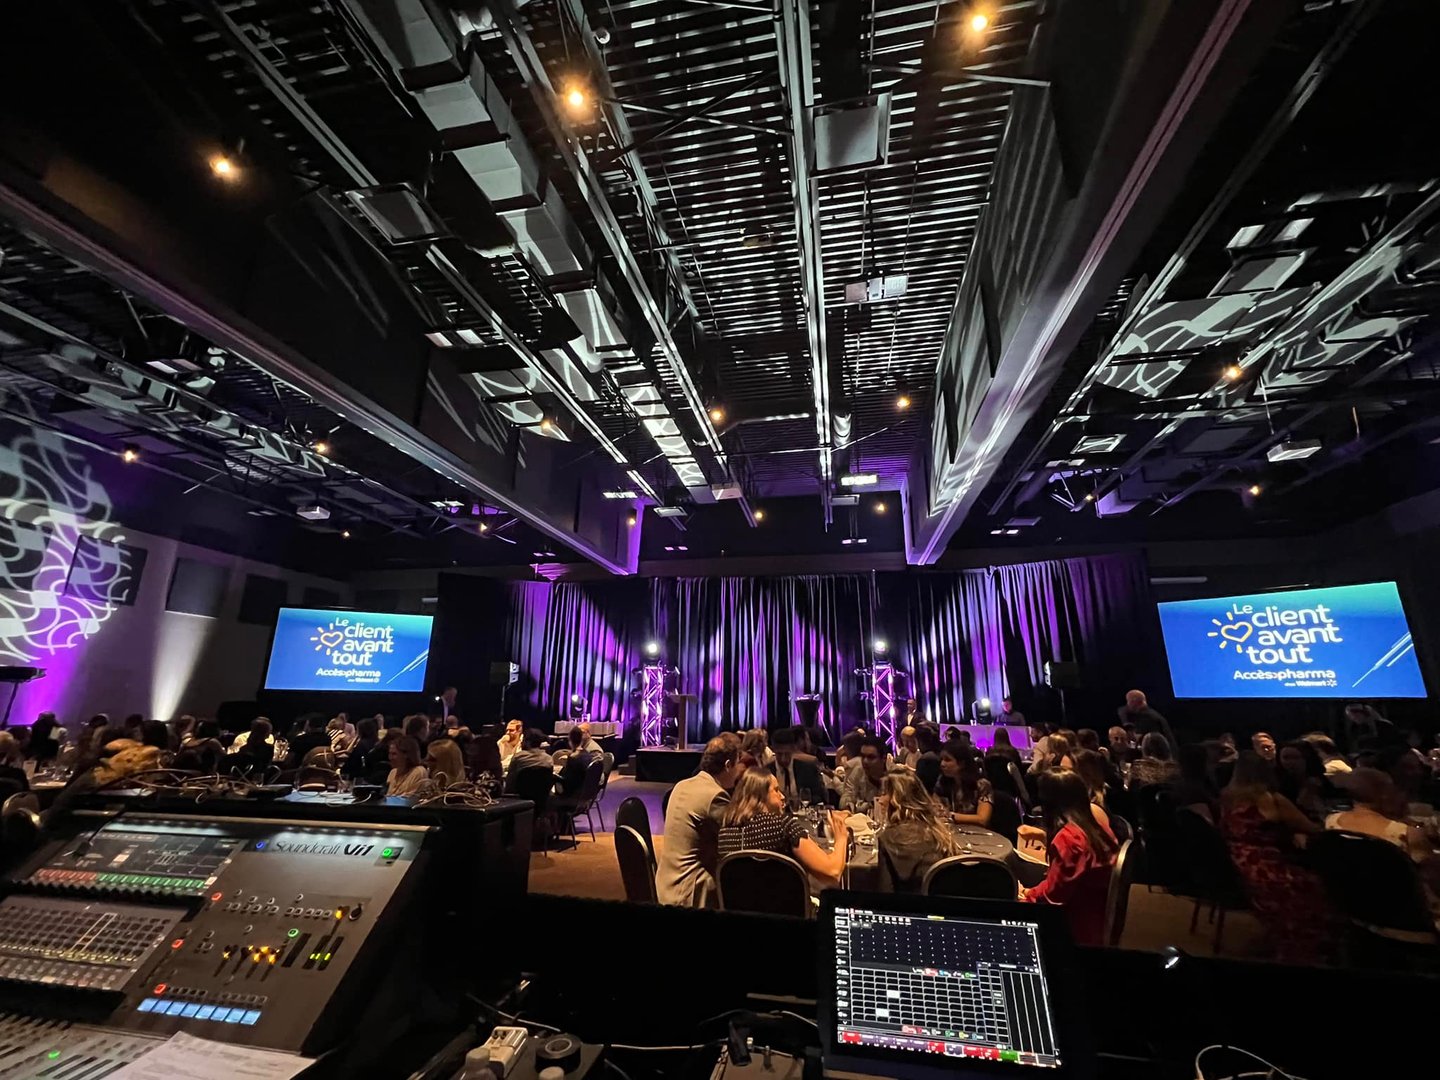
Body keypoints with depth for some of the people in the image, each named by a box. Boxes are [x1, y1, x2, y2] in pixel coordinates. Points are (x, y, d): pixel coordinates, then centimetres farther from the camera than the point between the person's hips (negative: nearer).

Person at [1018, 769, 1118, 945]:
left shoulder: (1068, 837, -24)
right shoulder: (1096, 828, 1)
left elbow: (1053, 893, -18)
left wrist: (1026, 893, -2)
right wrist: (1044, 836, 25)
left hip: (1078, 930, -8)